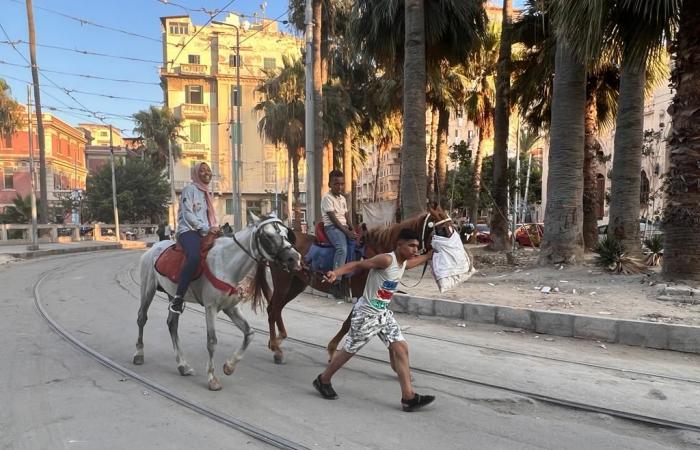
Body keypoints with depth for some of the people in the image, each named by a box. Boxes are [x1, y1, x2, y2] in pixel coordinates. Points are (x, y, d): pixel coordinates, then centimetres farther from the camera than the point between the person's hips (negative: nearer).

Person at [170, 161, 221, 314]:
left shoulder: (206, 193, 23)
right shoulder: (190, 189, 0)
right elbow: (188, 215, -10)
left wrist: (214, 229, 6)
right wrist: (207, 228, -18)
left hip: (204, 233, 9)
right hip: (188, 231, -9)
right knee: (194, 257, -36)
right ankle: (178, 298, -33)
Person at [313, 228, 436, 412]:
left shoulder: (406, 263, 3)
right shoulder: (386, 260, -24)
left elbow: (424, 258, 27)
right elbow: (357, 265, -27)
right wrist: (335, 273, -40)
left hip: (383, 314, 8)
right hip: (366, 314, -8)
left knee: (401, 348, -2)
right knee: (349, 351, 8)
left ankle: (408, 397, 2)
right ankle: (323, 380, 30)